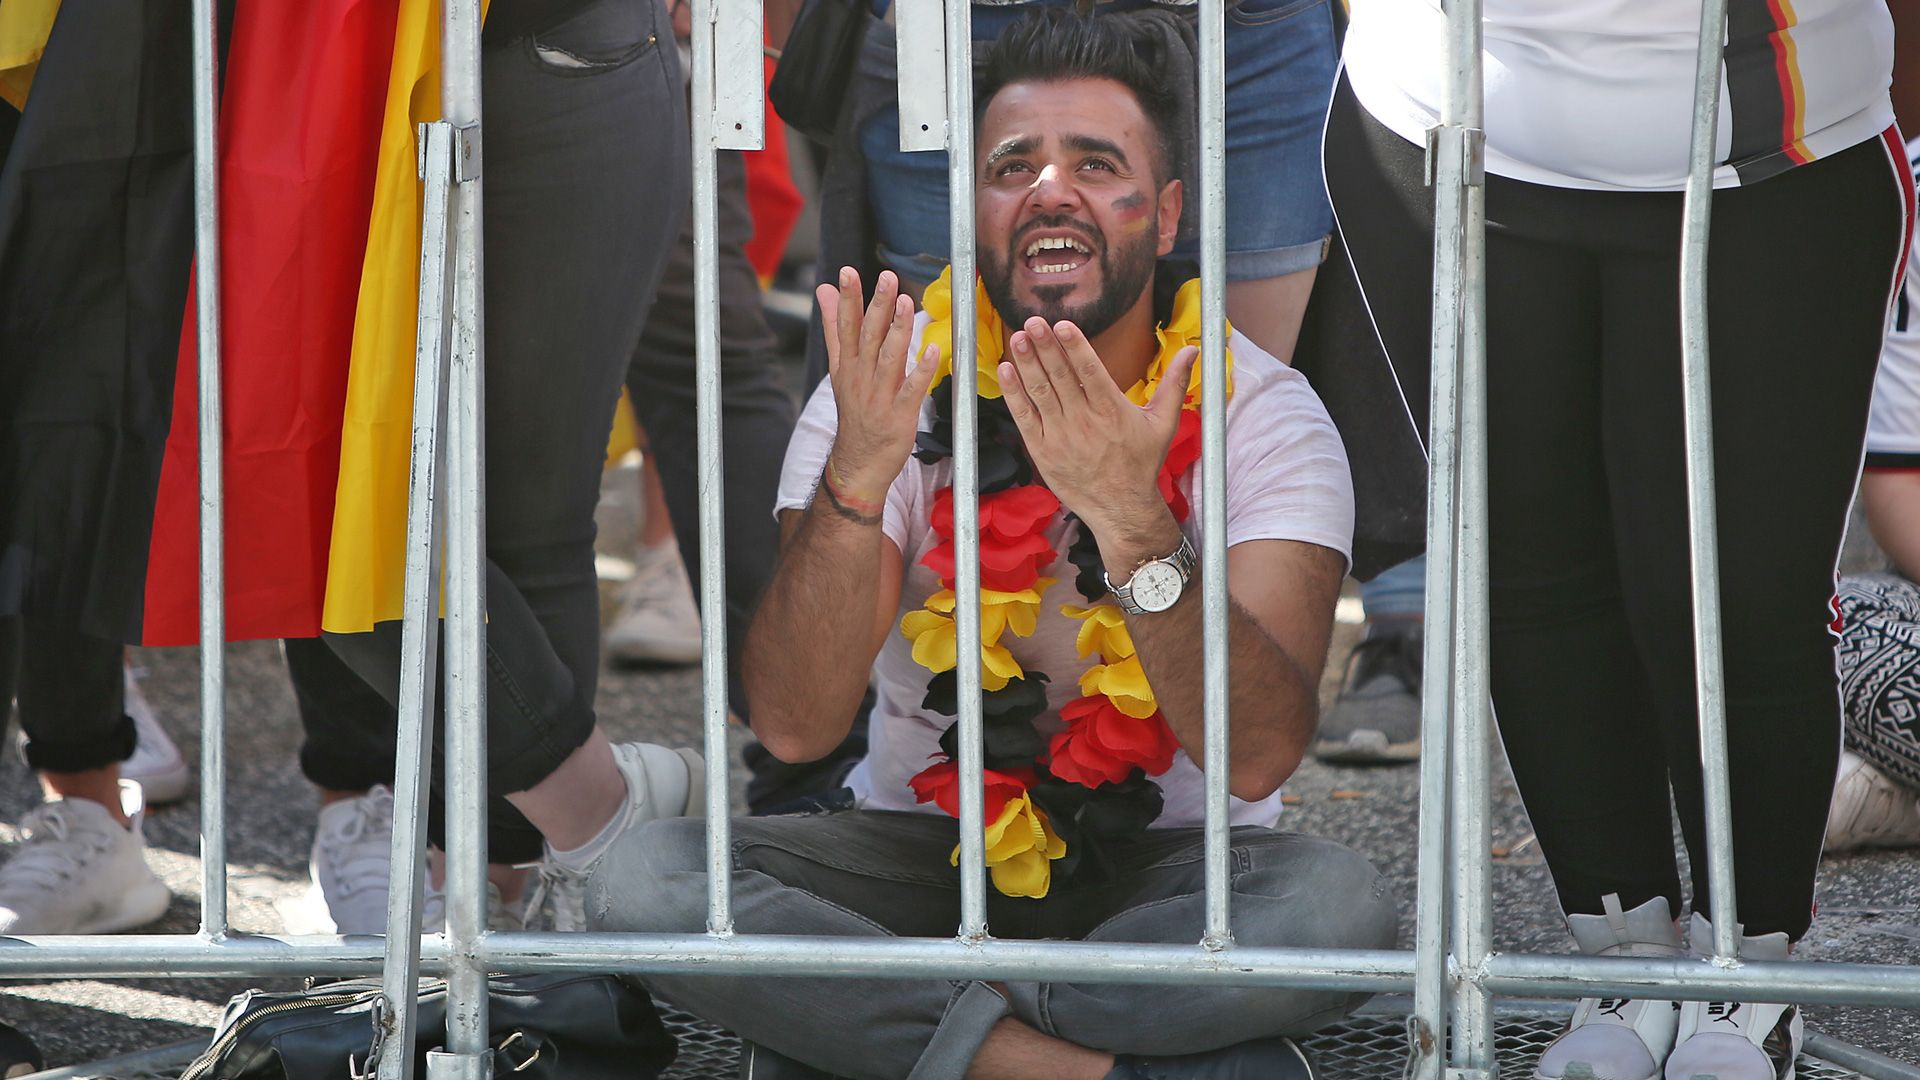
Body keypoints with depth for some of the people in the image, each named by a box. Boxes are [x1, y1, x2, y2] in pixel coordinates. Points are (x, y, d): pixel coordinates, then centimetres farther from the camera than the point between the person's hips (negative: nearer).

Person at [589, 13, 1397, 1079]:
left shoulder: (1262, 412, -9)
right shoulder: (886, 394, -6)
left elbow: (1258, 756, -23)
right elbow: (794, 726, -17)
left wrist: (1131, 521, -37)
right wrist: (855, 476, -32)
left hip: (1165, 871, -1)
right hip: (921, 858, 2)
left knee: (1336, 904, -34)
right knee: (641, 879, -25)